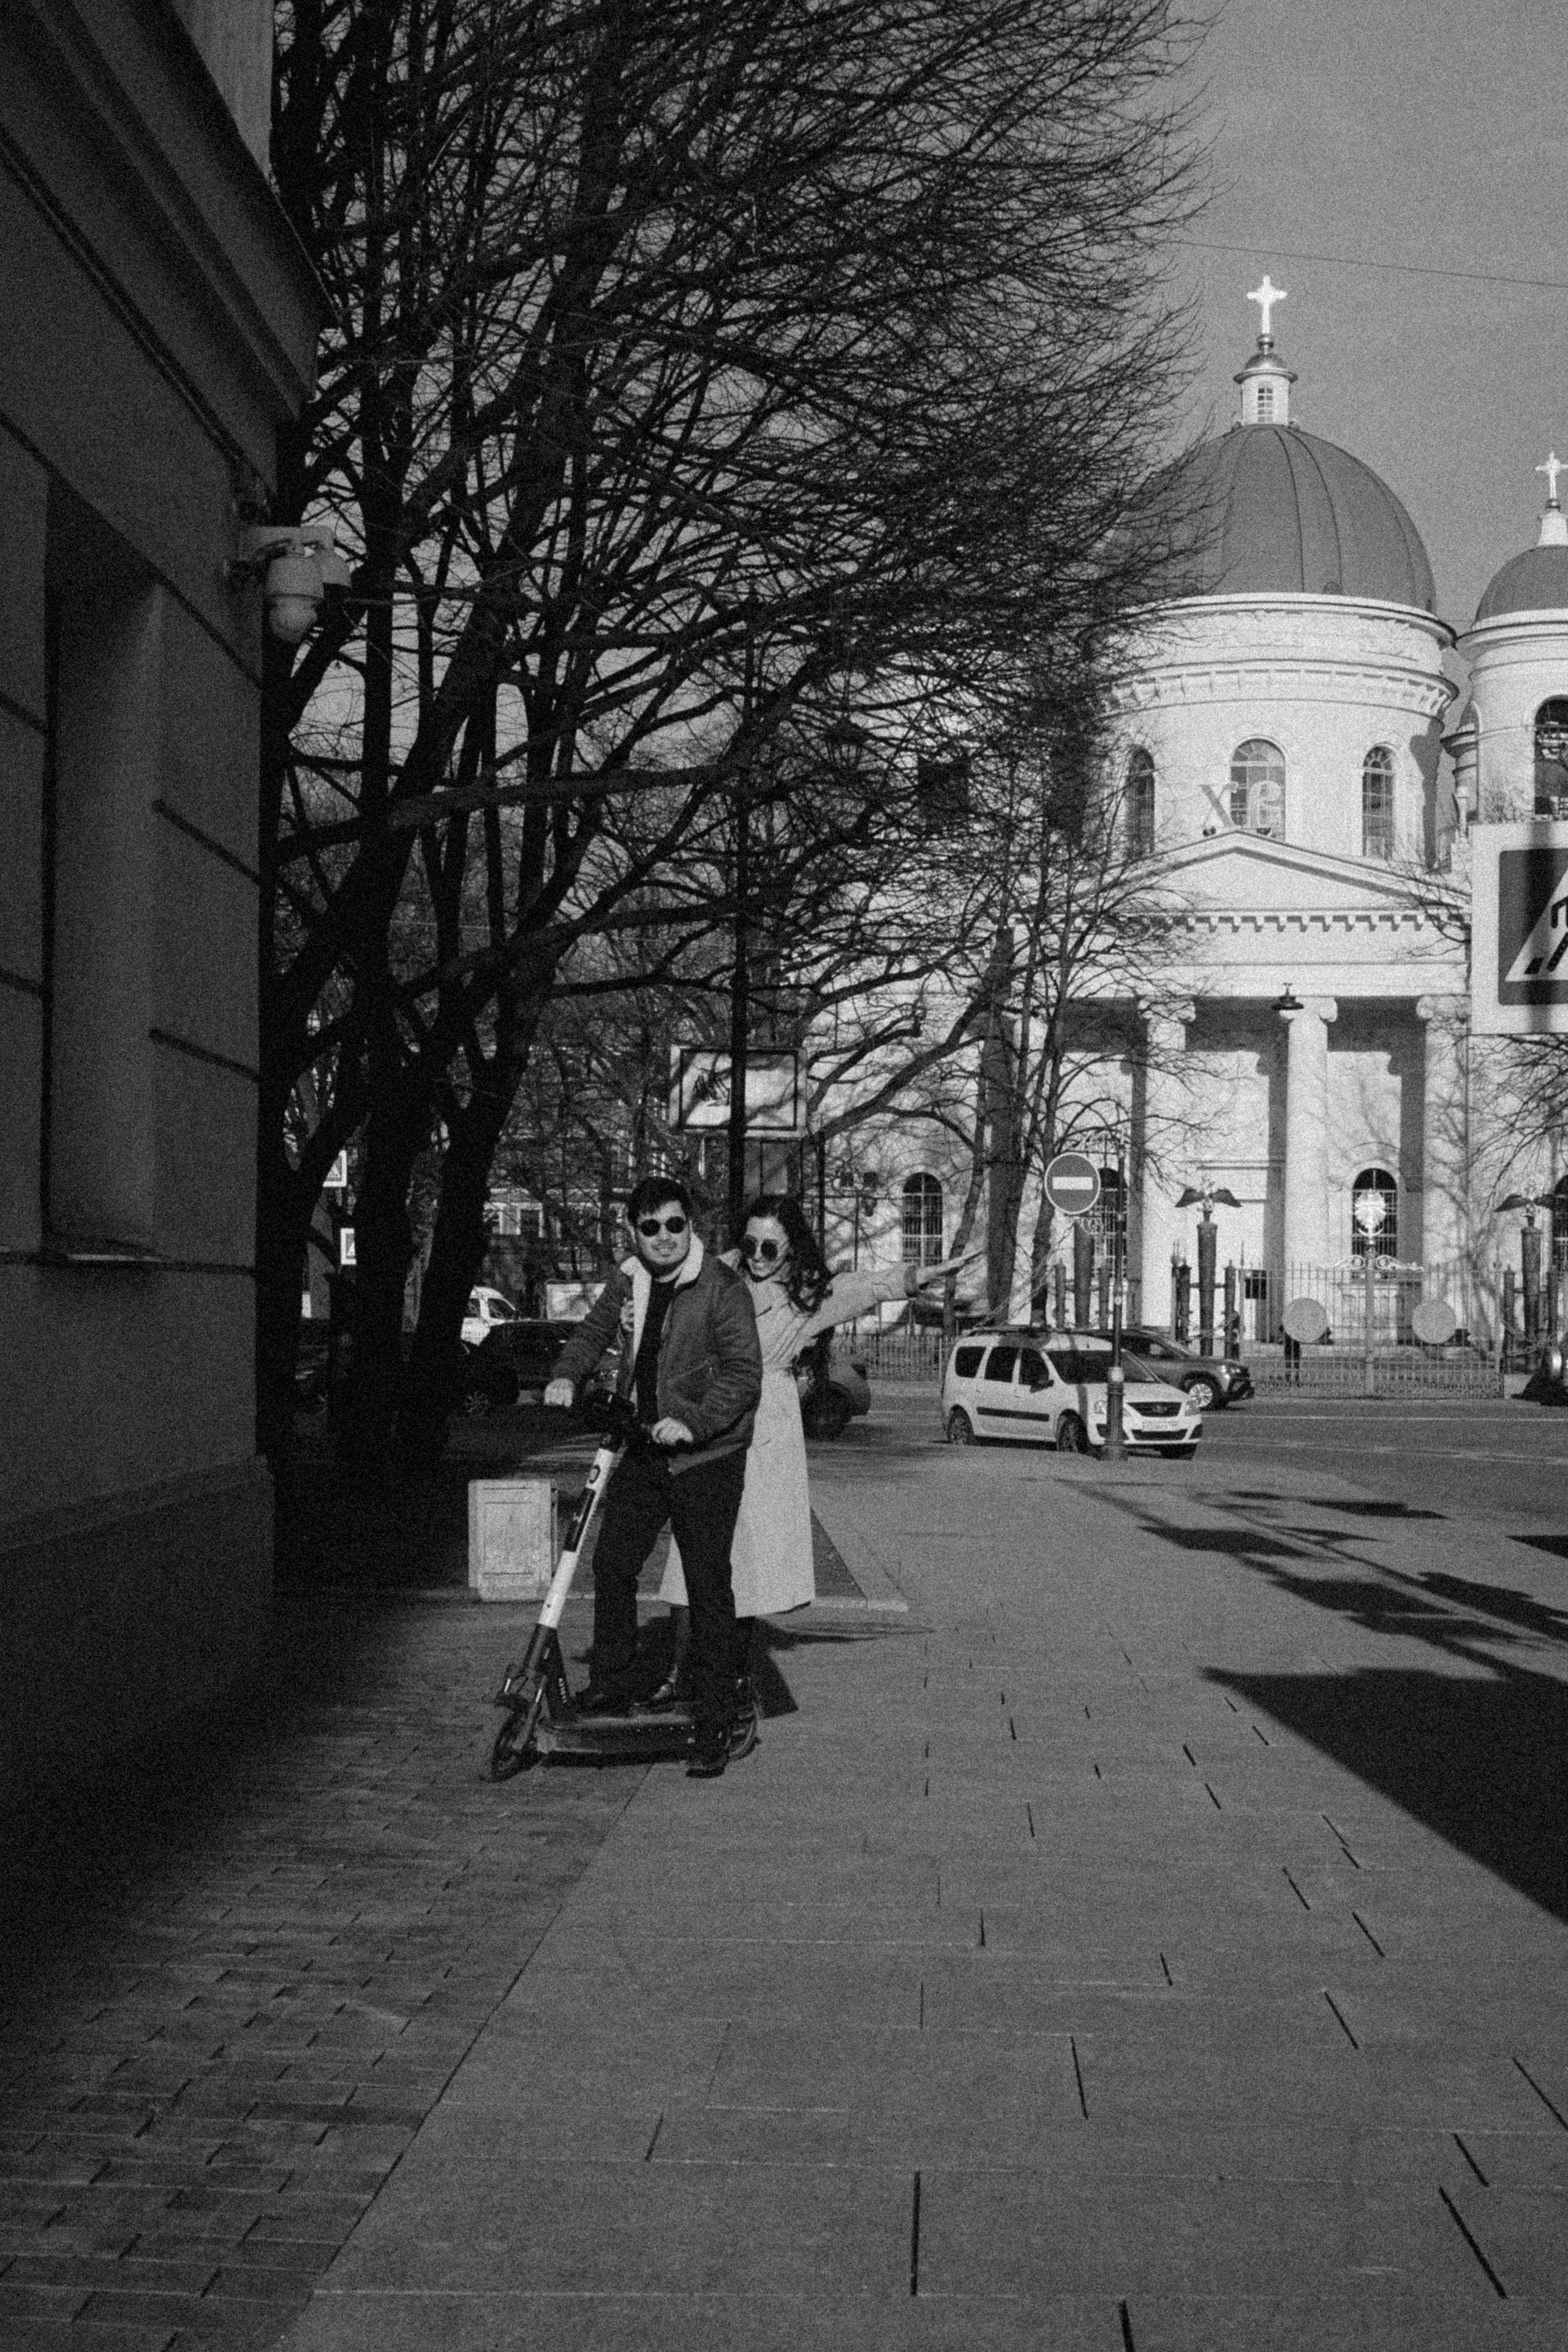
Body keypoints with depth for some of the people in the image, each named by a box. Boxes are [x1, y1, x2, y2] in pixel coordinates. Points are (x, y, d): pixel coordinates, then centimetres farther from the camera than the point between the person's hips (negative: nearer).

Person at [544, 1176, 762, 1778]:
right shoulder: (629, 1281, 6)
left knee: (708, 1588, -4)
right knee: (611, 1564, 8)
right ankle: (612, 1685, 27)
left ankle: (714, 1726, 2)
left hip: (706, 1456, -6)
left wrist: (693, 1423, -28)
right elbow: (595, 1330, 12)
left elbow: (743, 1372, -17)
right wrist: (566, 1374, -9)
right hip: (643, 1451, 6)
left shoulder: (722, 1287, -13)